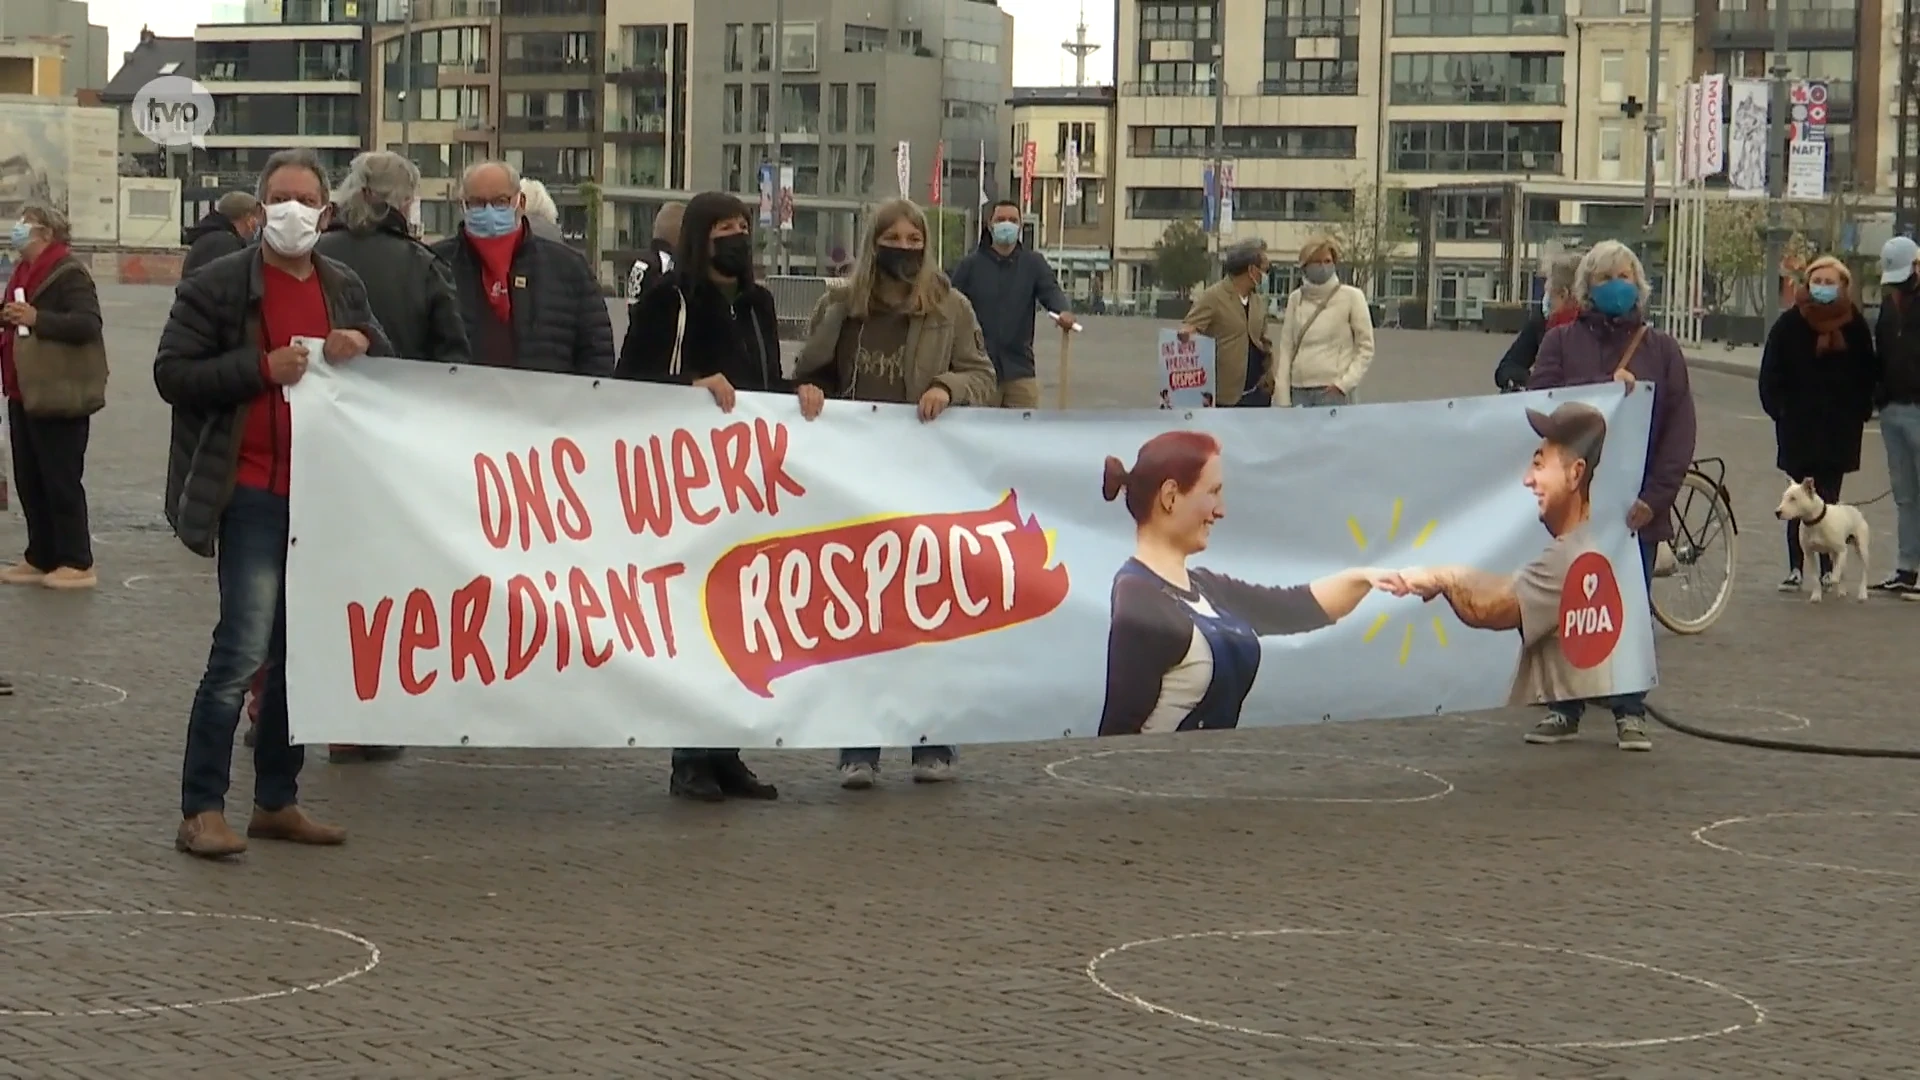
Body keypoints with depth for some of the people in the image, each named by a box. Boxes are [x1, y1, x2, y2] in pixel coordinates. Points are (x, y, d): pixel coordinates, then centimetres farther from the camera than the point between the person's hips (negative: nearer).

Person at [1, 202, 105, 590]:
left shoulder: (69, 274, -14)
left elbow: (89, 324, -26)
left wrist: (36, 318, -33)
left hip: (59, 397, -10)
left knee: (61, 482, -4)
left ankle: (77, 564, 3)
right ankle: (40, 559, 19)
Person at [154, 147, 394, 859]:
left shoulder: (345, 290, 14)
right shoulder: (217, 286, -2)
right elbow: (171, 375, -7)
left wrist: (364, 351, -3)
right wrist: (264, 368, -16)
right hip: (255, 495, -6)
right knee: (244, 649, -12)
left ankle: (277, 801, 19)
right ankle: (201, 812, -7)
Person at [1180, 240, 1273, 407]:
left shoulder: (1259, 302, 13)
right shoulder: (1212, 298, -8)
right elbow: (1186, 331, -10)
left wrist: (1268, 377, 7)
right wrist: (1186, 333, -34)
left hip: (1257, 394, 7)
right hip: (1224, 396, -7)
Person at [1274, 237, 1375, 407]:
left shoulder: (1351, 297, 0)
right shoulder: (1296, 299, 10)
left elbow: (1365, 348, 2)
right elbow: (1286, 350, 9)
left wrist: (1344, 383, -9)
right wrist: (1282, 398, 1)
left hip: (1333, 392, -3)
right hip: (1299, 392, 3)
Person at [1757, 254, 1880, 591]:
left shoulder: (1855, 325, 3)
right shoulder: (1790, 323, -1)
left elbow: (1868, 373, 8)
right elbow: (1771, 373, 1)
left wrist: (1859, 410, 0)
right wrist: (1779, 409, -6)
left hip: (1840, 427, 1)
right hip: (1799, 424, -1)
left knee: (1829, 499, 3)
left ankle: (1828, 566, 9)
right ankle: (1796, 567, 2)